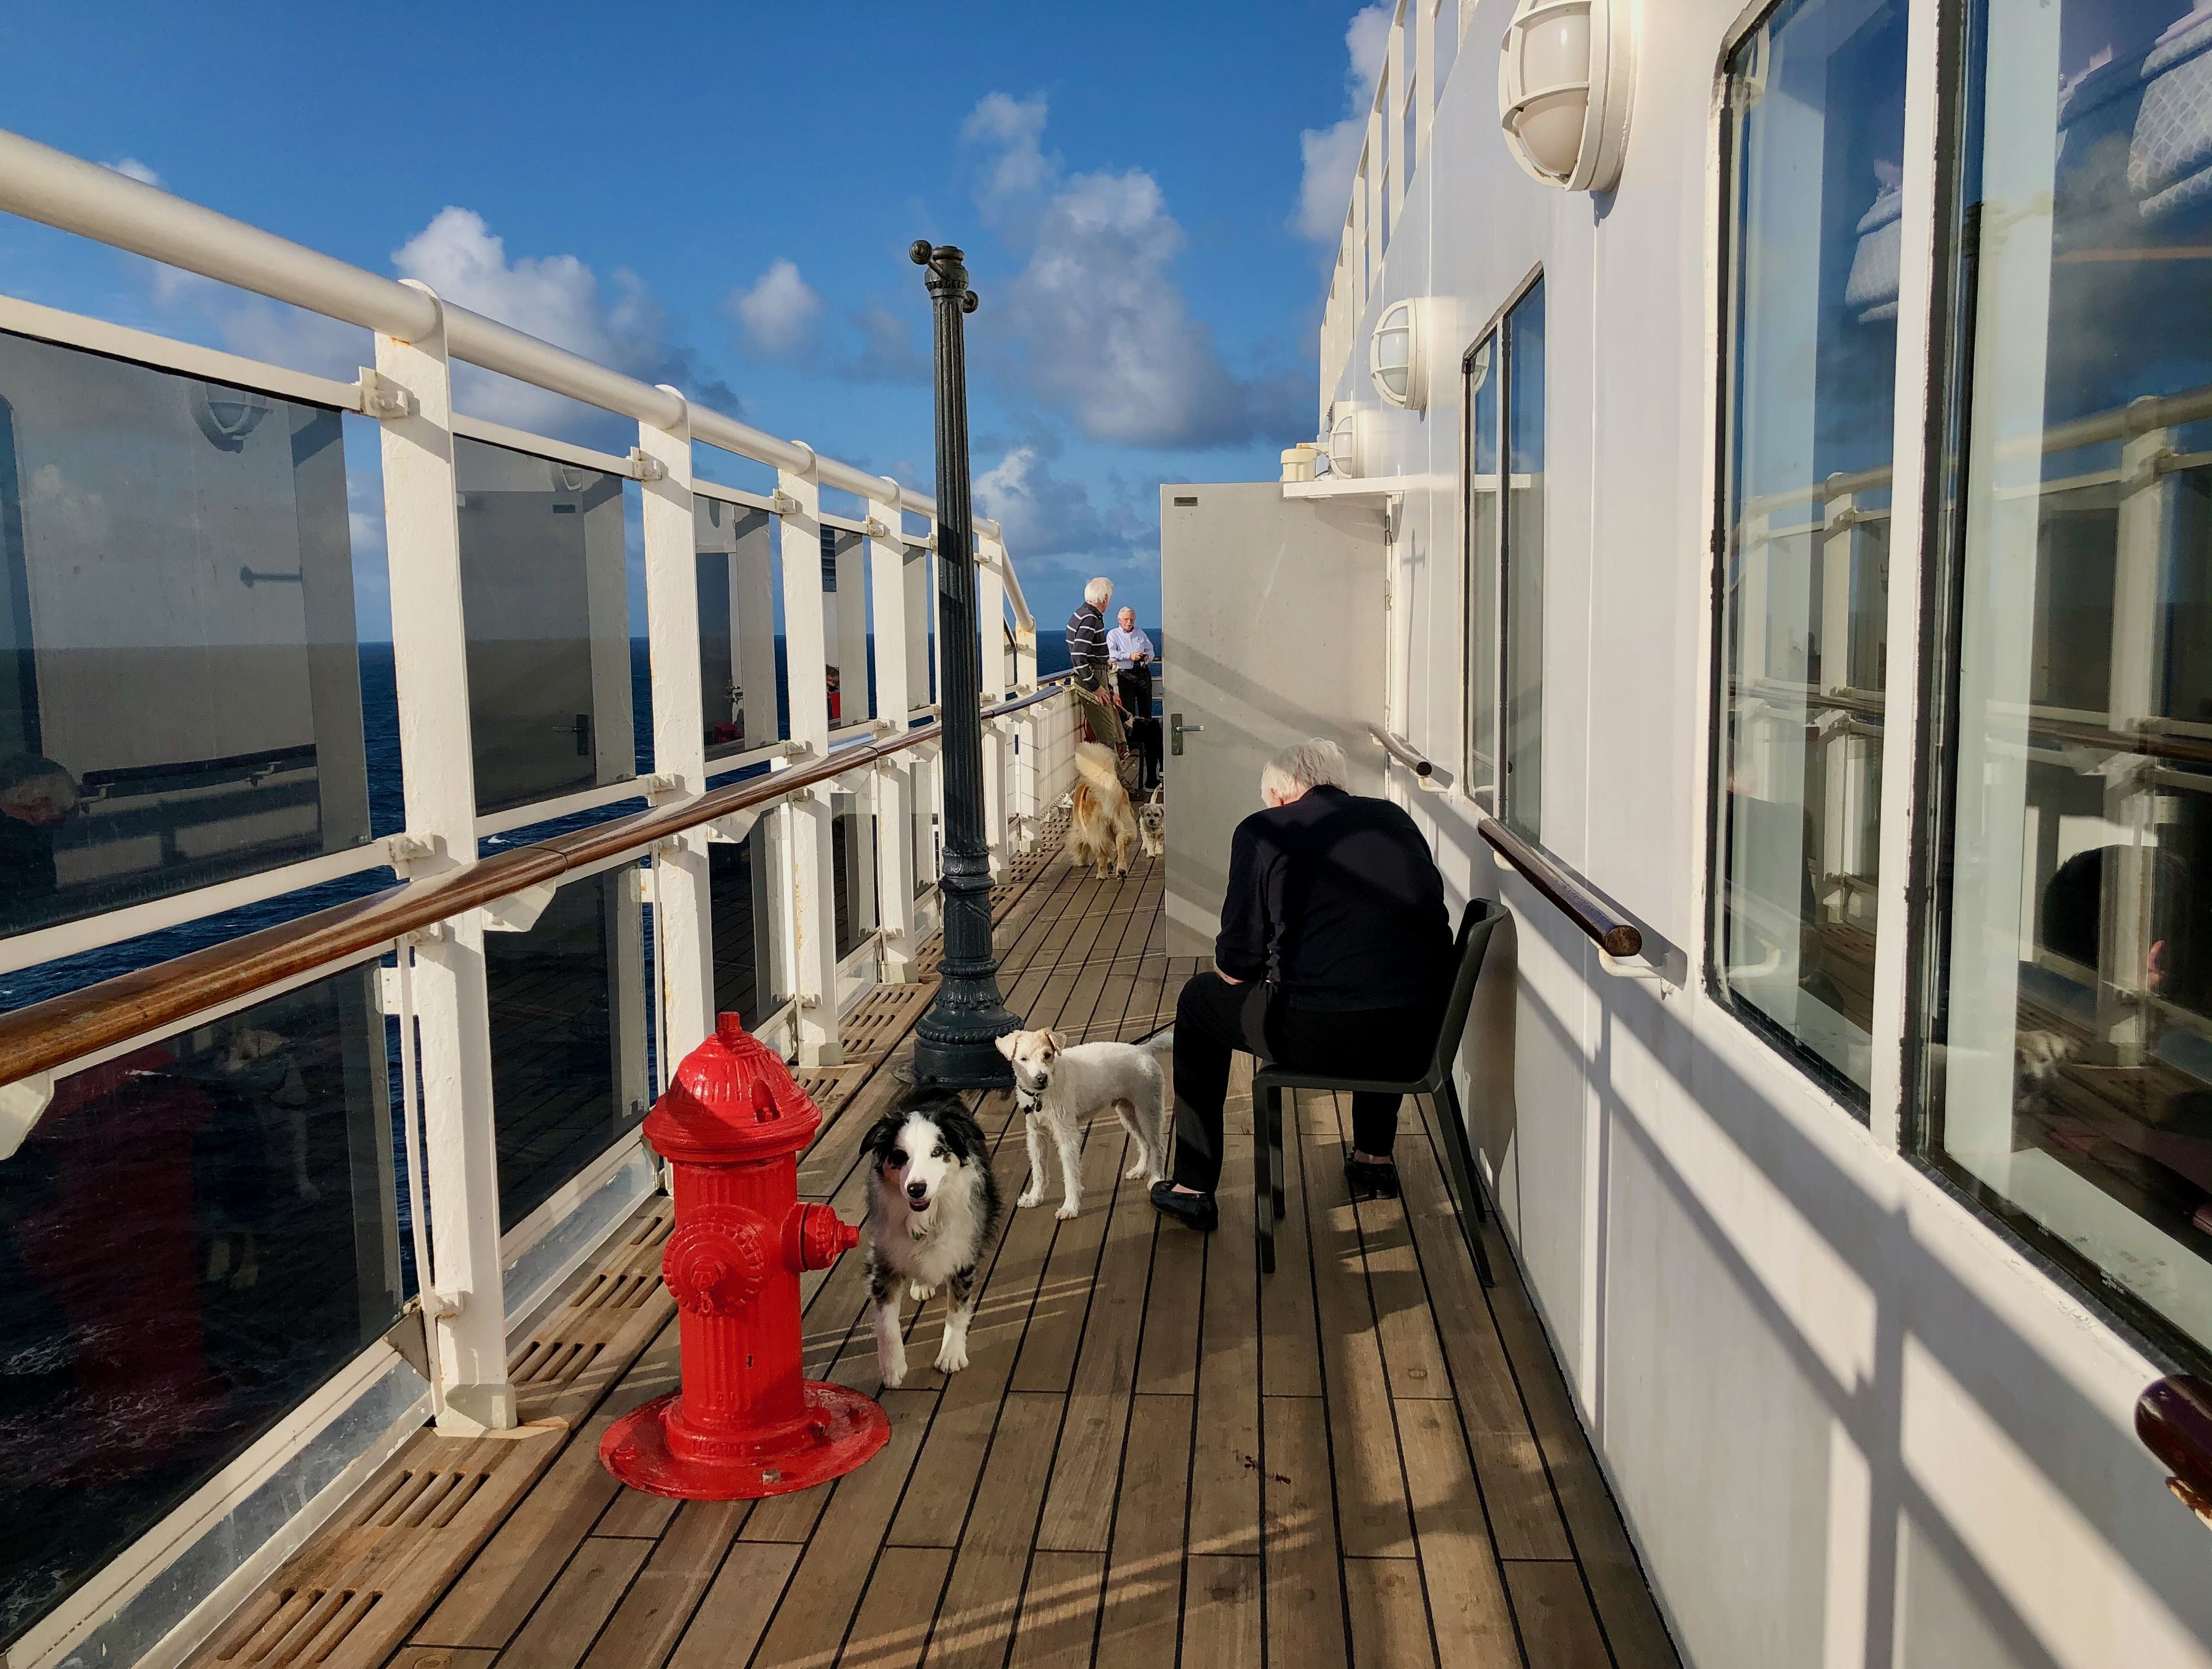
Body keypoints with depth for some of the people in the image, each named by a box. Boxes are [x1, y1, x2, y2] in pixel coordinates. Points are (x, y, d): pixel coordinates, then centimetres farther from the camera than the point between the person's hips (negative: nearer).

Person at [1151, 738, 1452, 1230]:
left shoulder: (1264, 830, 2)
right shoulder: (1393, 817, 14)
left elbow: (1237, 965, 1)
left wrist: (1228, 970, 26)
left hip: (1319, 1036, -5)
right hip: (1419, 1042, 5)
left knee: (1200, 1000, 24)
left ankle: (1192, 1188, 28)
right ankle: (1374, 1157, 48)